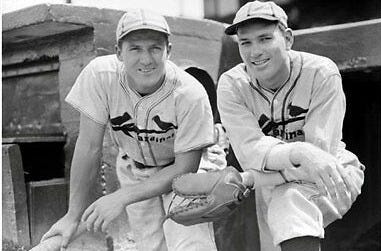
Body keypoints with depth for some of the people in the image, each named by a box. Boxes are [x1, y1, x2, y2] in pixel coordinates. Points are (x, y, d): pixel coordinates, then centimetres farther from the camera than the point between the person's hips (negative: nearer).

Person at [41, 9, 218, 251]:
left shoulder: (191, 95, -29)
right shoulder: (99, 75, -23)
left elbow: (185, 169, -22)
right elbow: (90, 148, -16)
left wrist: (121, 198, -29)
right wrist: (74, 215, -15)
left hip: (180, 173, -2)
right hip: (133, 172, 2)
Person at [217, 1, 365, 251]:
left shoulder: (322, 73, -18)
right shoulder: (231, 85, -13)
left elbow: (321, 150, -23)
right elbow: (251, 151, -25)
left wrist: (253, 178, -27)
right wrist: (300, 153, -44)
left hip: (333, 178, -3)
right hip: (275, 185, 4)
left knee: (289, 200, -32)